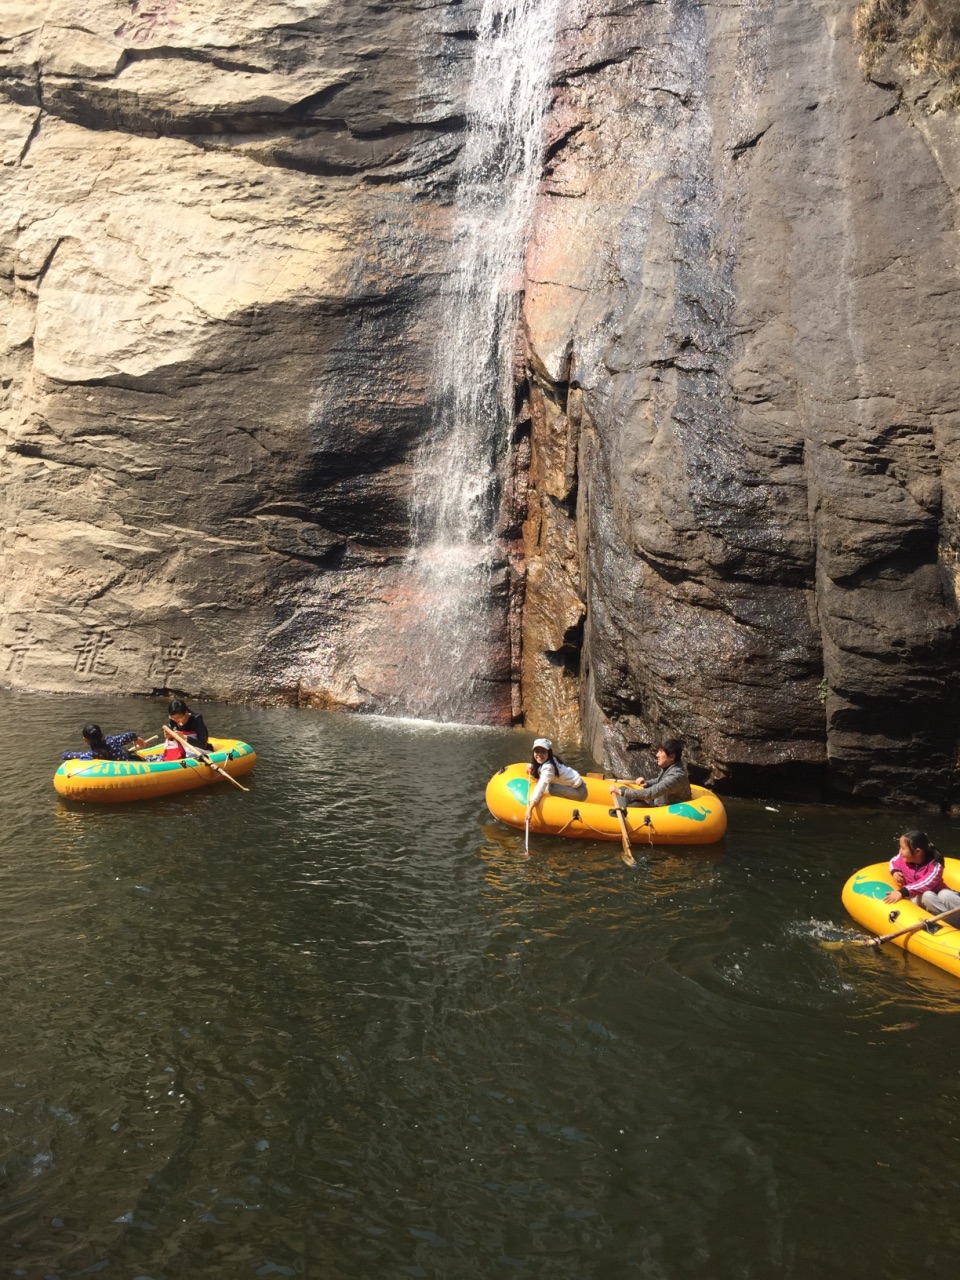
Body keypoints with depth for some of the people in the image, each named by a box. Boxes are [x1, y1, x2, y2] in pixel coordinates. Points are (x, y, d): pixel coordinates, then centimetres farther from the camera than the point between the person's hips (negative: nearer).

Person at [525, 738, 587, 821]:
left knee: (547, 788, -27)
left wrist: (529, 809, -41)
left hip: (578, 791, -10)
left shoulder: (548, 767, -23)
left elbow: (540, 787, -34)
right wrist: (531, 769, -6)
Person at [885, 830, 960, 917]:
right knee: (927, 896, -36)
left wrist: (902, 892, -48)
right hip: (917, 896, 2)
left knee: (946, 895, -38)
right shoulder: (903, 858, -8)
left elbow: (926, 884, -38)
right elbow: (893, 861, 17)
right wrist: (895, 872, -8)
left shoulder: (935, 865, -23)